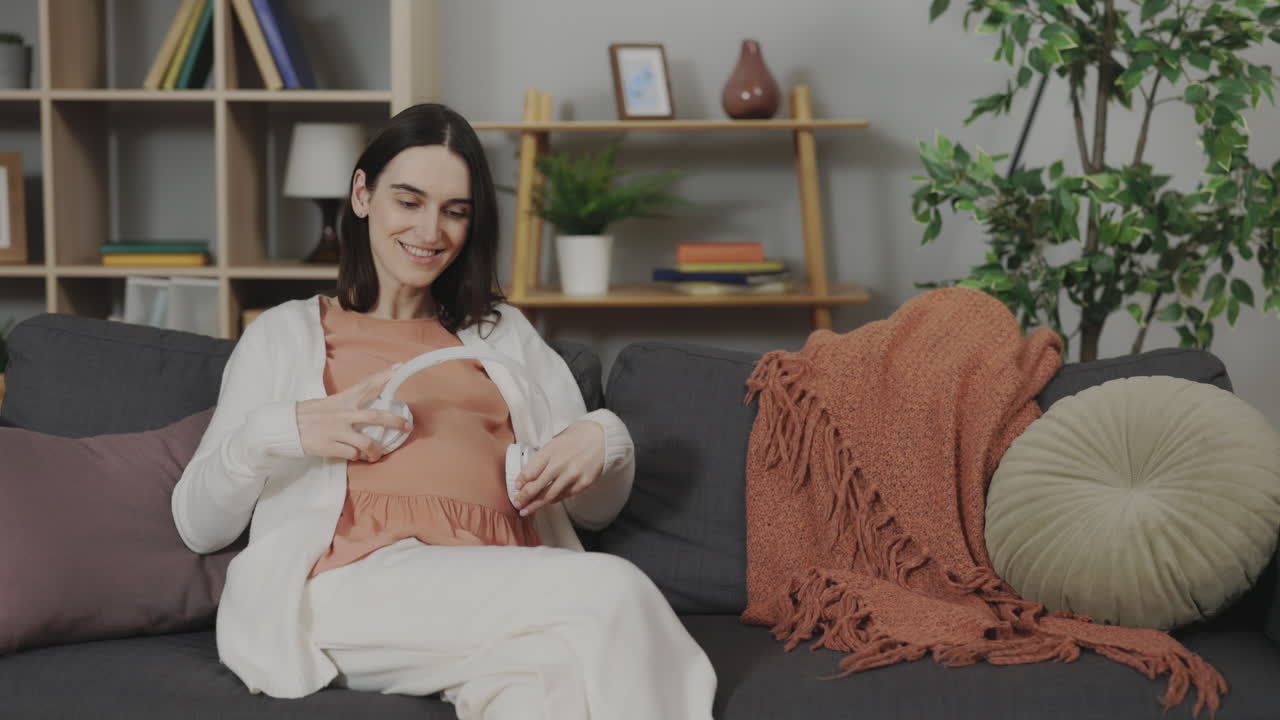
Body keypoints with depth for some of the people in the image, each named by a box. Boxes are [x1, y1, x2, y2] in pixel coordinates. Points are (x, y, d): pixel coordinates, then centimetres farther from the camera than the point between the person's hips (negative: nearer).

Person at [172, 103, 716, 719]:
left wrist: (604, 440, 3)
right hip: (353, 584, -2)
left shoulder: (505, 334, 30)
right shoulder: (285, 334, 21)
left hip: (501, 593, 3)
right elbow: (198, 527, 14)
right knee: (612, 592, -30)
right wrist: (273, 432, -6)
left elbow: (595, 509, 27)